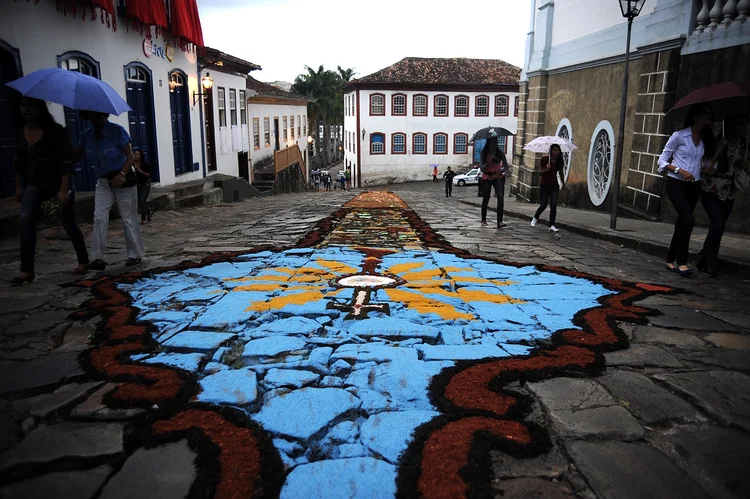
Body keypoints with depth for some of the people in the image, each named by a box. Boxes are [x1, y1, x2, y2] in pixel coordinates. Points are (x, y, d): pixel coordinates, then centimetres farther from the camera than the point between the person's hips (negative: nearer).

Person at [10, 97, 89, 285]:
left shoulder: (55, 131, -12)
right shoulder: (21, 132, 3)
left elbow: (66, 162, -15)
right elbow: (19, 161, 14)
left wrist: (64, 189, -19)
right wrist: (19, 186, 13)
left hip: (58, 183, -4)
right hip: (34, 184, 4)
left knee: (68, 224, 5)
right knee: (26, 221, -13)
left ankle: (83, 261, 24)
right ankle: (27, 270, -11)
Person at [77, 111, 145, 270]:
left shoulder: (117, 131, -14)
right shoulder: (87, 135, 1)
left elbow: (130, 156, -17)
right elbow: (77, 155, 2)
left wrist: (122, 174, -30)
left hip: (123, 179, -5)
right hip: (103, 182, 5)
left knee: (128, 218, 1)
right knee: (99, 218, -4)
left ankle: (135, 254, 13)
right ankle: (98, 258, -1)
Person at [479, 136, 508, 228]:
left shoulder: (500, 153, 1)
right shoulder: (484, 153, -3)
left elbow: (506, 166, 1)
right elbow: (482, 169, -8)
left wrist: (500, 171, -18)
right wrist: (489, 161, -23)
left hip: (498, 177, 0)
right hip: (486, 178, 0)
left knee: (500, 196, -20)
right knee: (485, 199, 8)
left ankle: (499, 221, -24)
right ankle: (483, 220, 29)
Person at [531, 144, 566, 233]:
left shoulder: (560, 161, 3)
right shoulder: (545, 159, -8)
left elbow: (561, 172, 16)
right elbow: (540, 172, -8)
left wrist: (563, 183, 18)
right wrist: (546, 169, -27)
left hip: (554, 186, 3)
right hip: (544, 185, -3)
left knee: (553, 206, -5)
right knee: (543, 205, -3)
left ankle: (552, 225, -1)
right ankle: (535, 218, 26)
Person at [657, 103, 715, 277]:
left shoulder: (706, 139, 9)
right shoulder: (679, 136, -7)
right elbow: (662, 160, -6)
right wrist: (679, 170, -17)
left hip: (693, 186, 6)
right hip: (676, 184, -6)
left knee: (682, 223, 8)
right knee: (688, 220, -20)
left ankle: (670, 261, 18)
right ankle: (681, 262, -13)